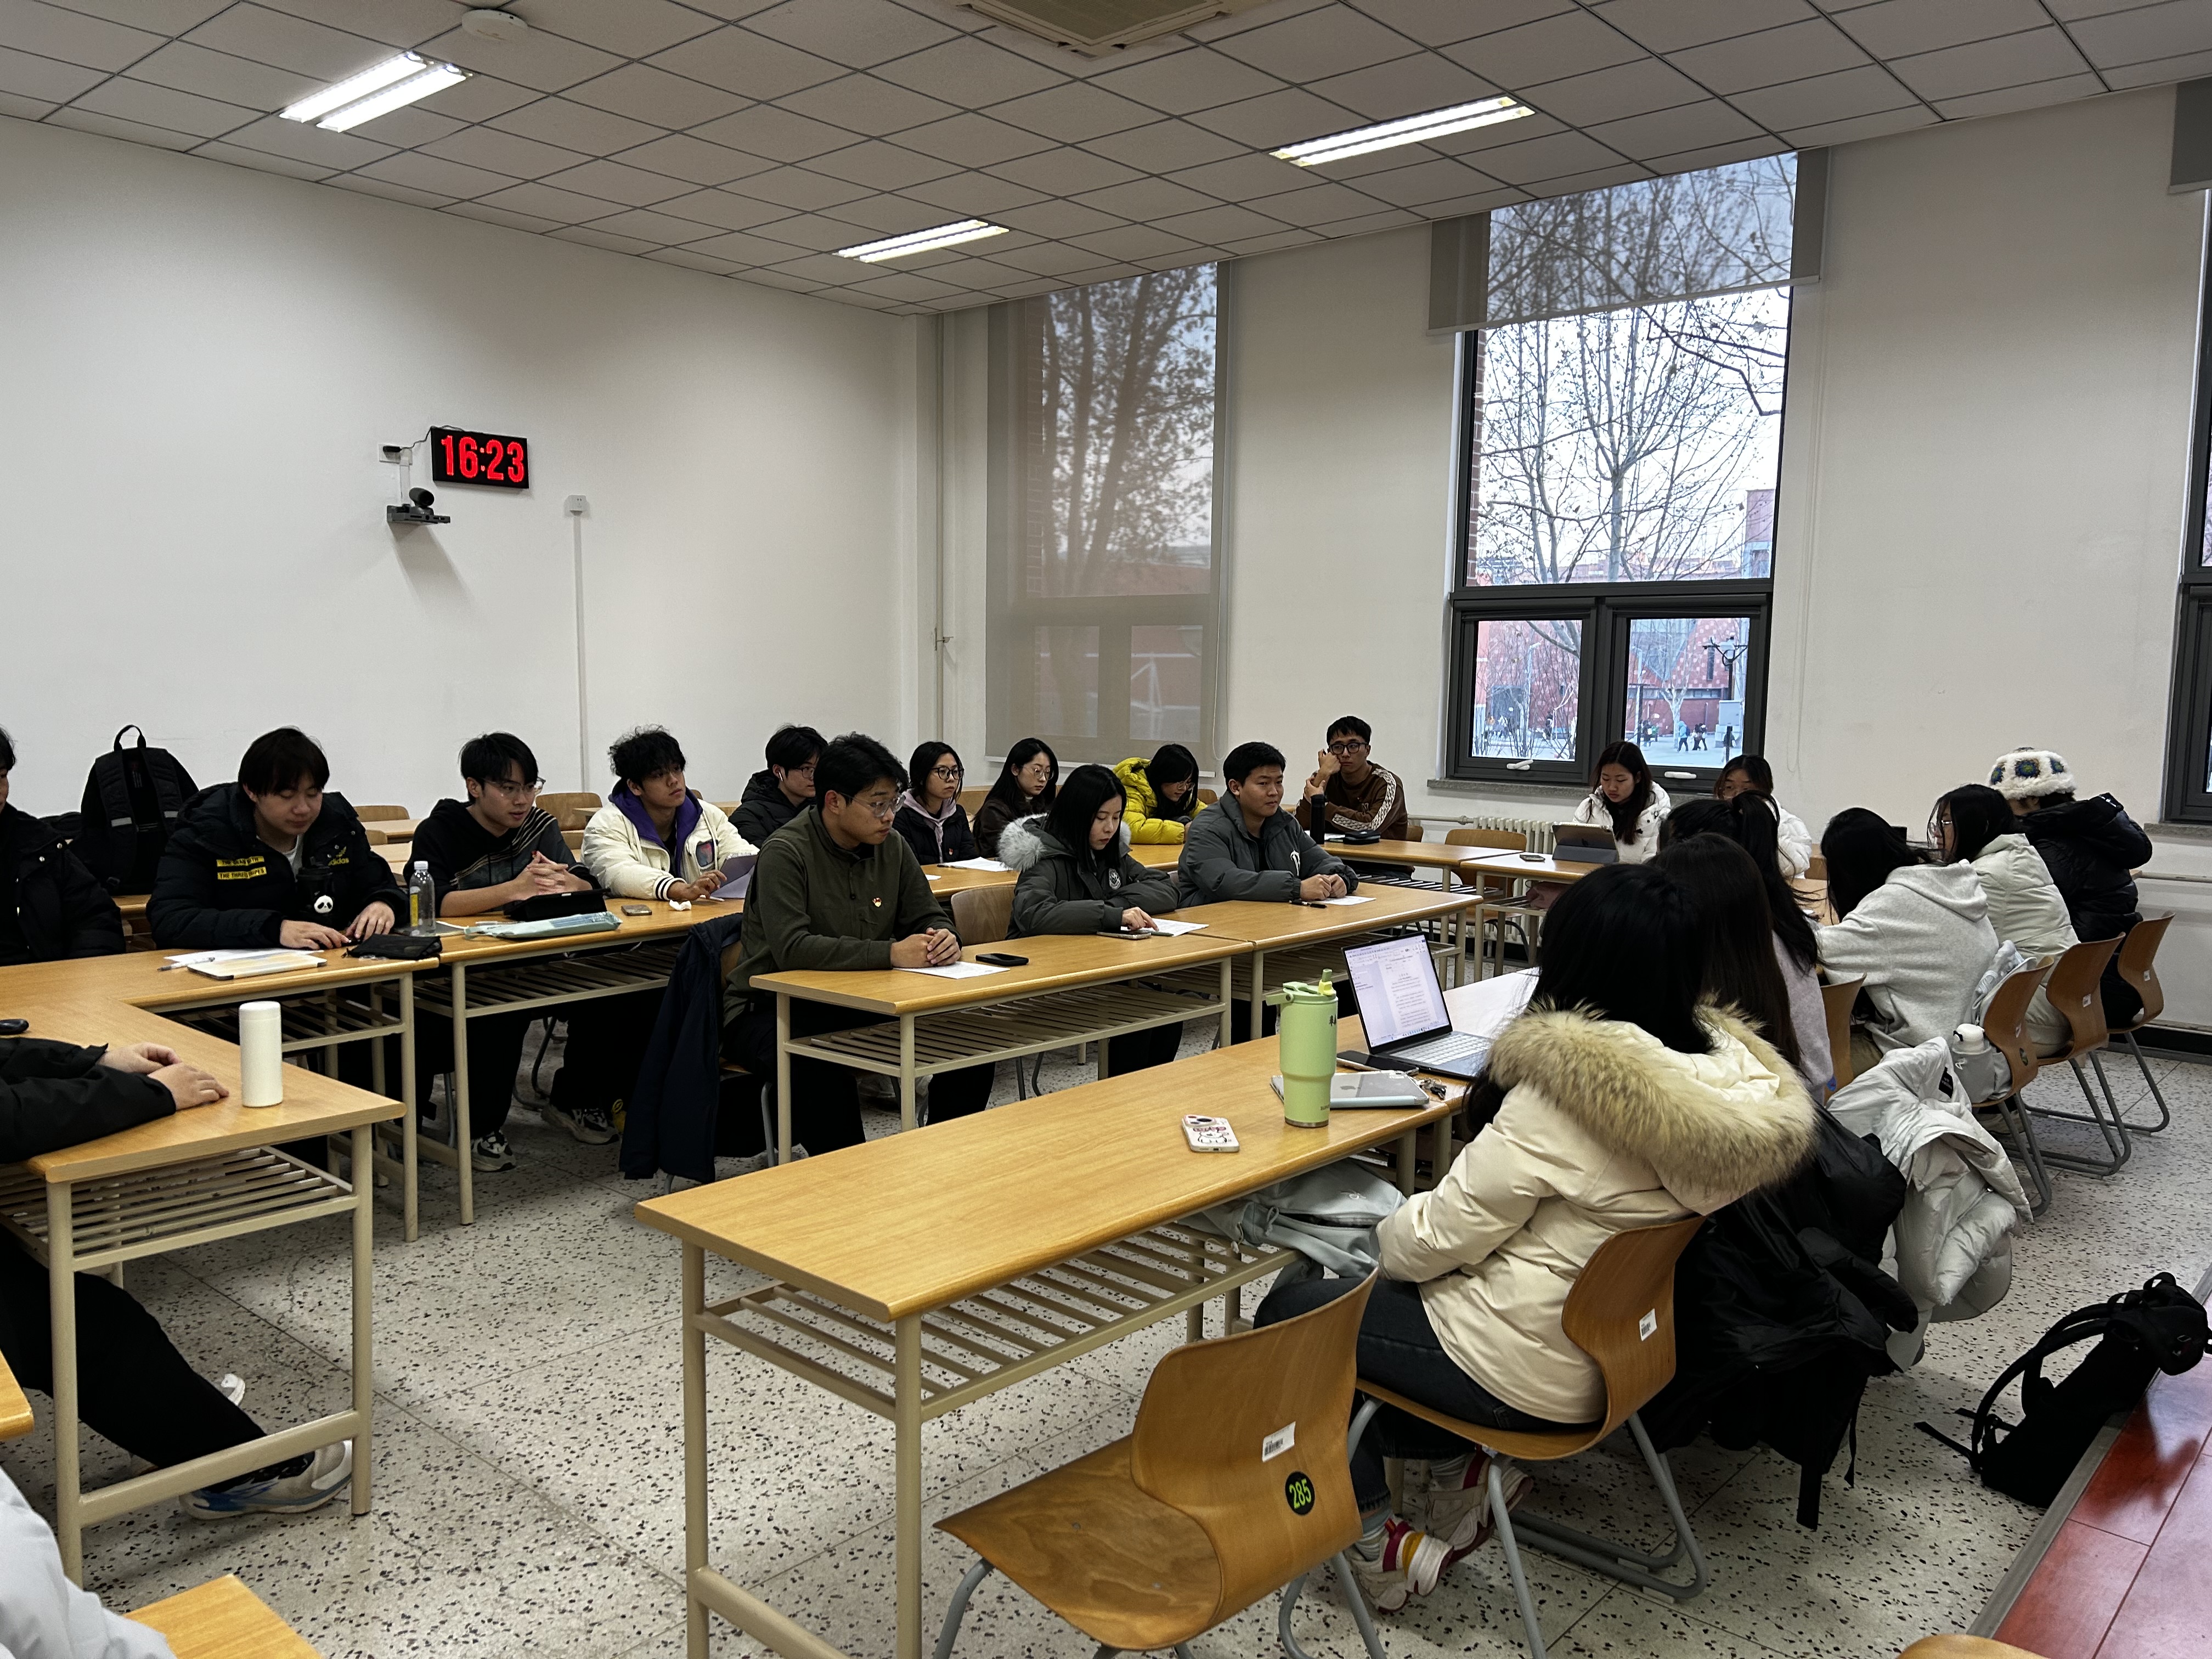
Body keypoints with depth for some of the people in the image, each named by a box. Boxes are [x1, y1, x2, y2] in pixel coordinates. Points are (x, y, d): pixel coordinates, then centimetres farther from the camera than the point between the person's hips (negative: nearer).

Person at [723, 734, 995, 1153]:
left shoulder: (892, 847, 4)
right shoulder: (786, 854, -17)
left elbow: (929, 917, 10)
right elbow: (791, 948, -28)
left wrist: (944, 940, -17)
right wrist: (890, 953, -34)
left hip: (860, 1005, 6)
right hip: (771, 1009, -6)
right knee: (821, 1067, -40)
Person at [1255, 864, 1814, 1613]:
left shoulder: (1562, 1097, -30)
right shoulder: (1727, 1067, -7)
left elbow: (1439, 1238, -20)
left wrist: (1391, 1233, 2)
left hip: (1532, 1372, -8)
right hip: (1627, 1345, 8)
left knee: (1287, 1313, 10)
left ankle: (1376, 1542, 10)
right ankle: (1459, 1465, 15)